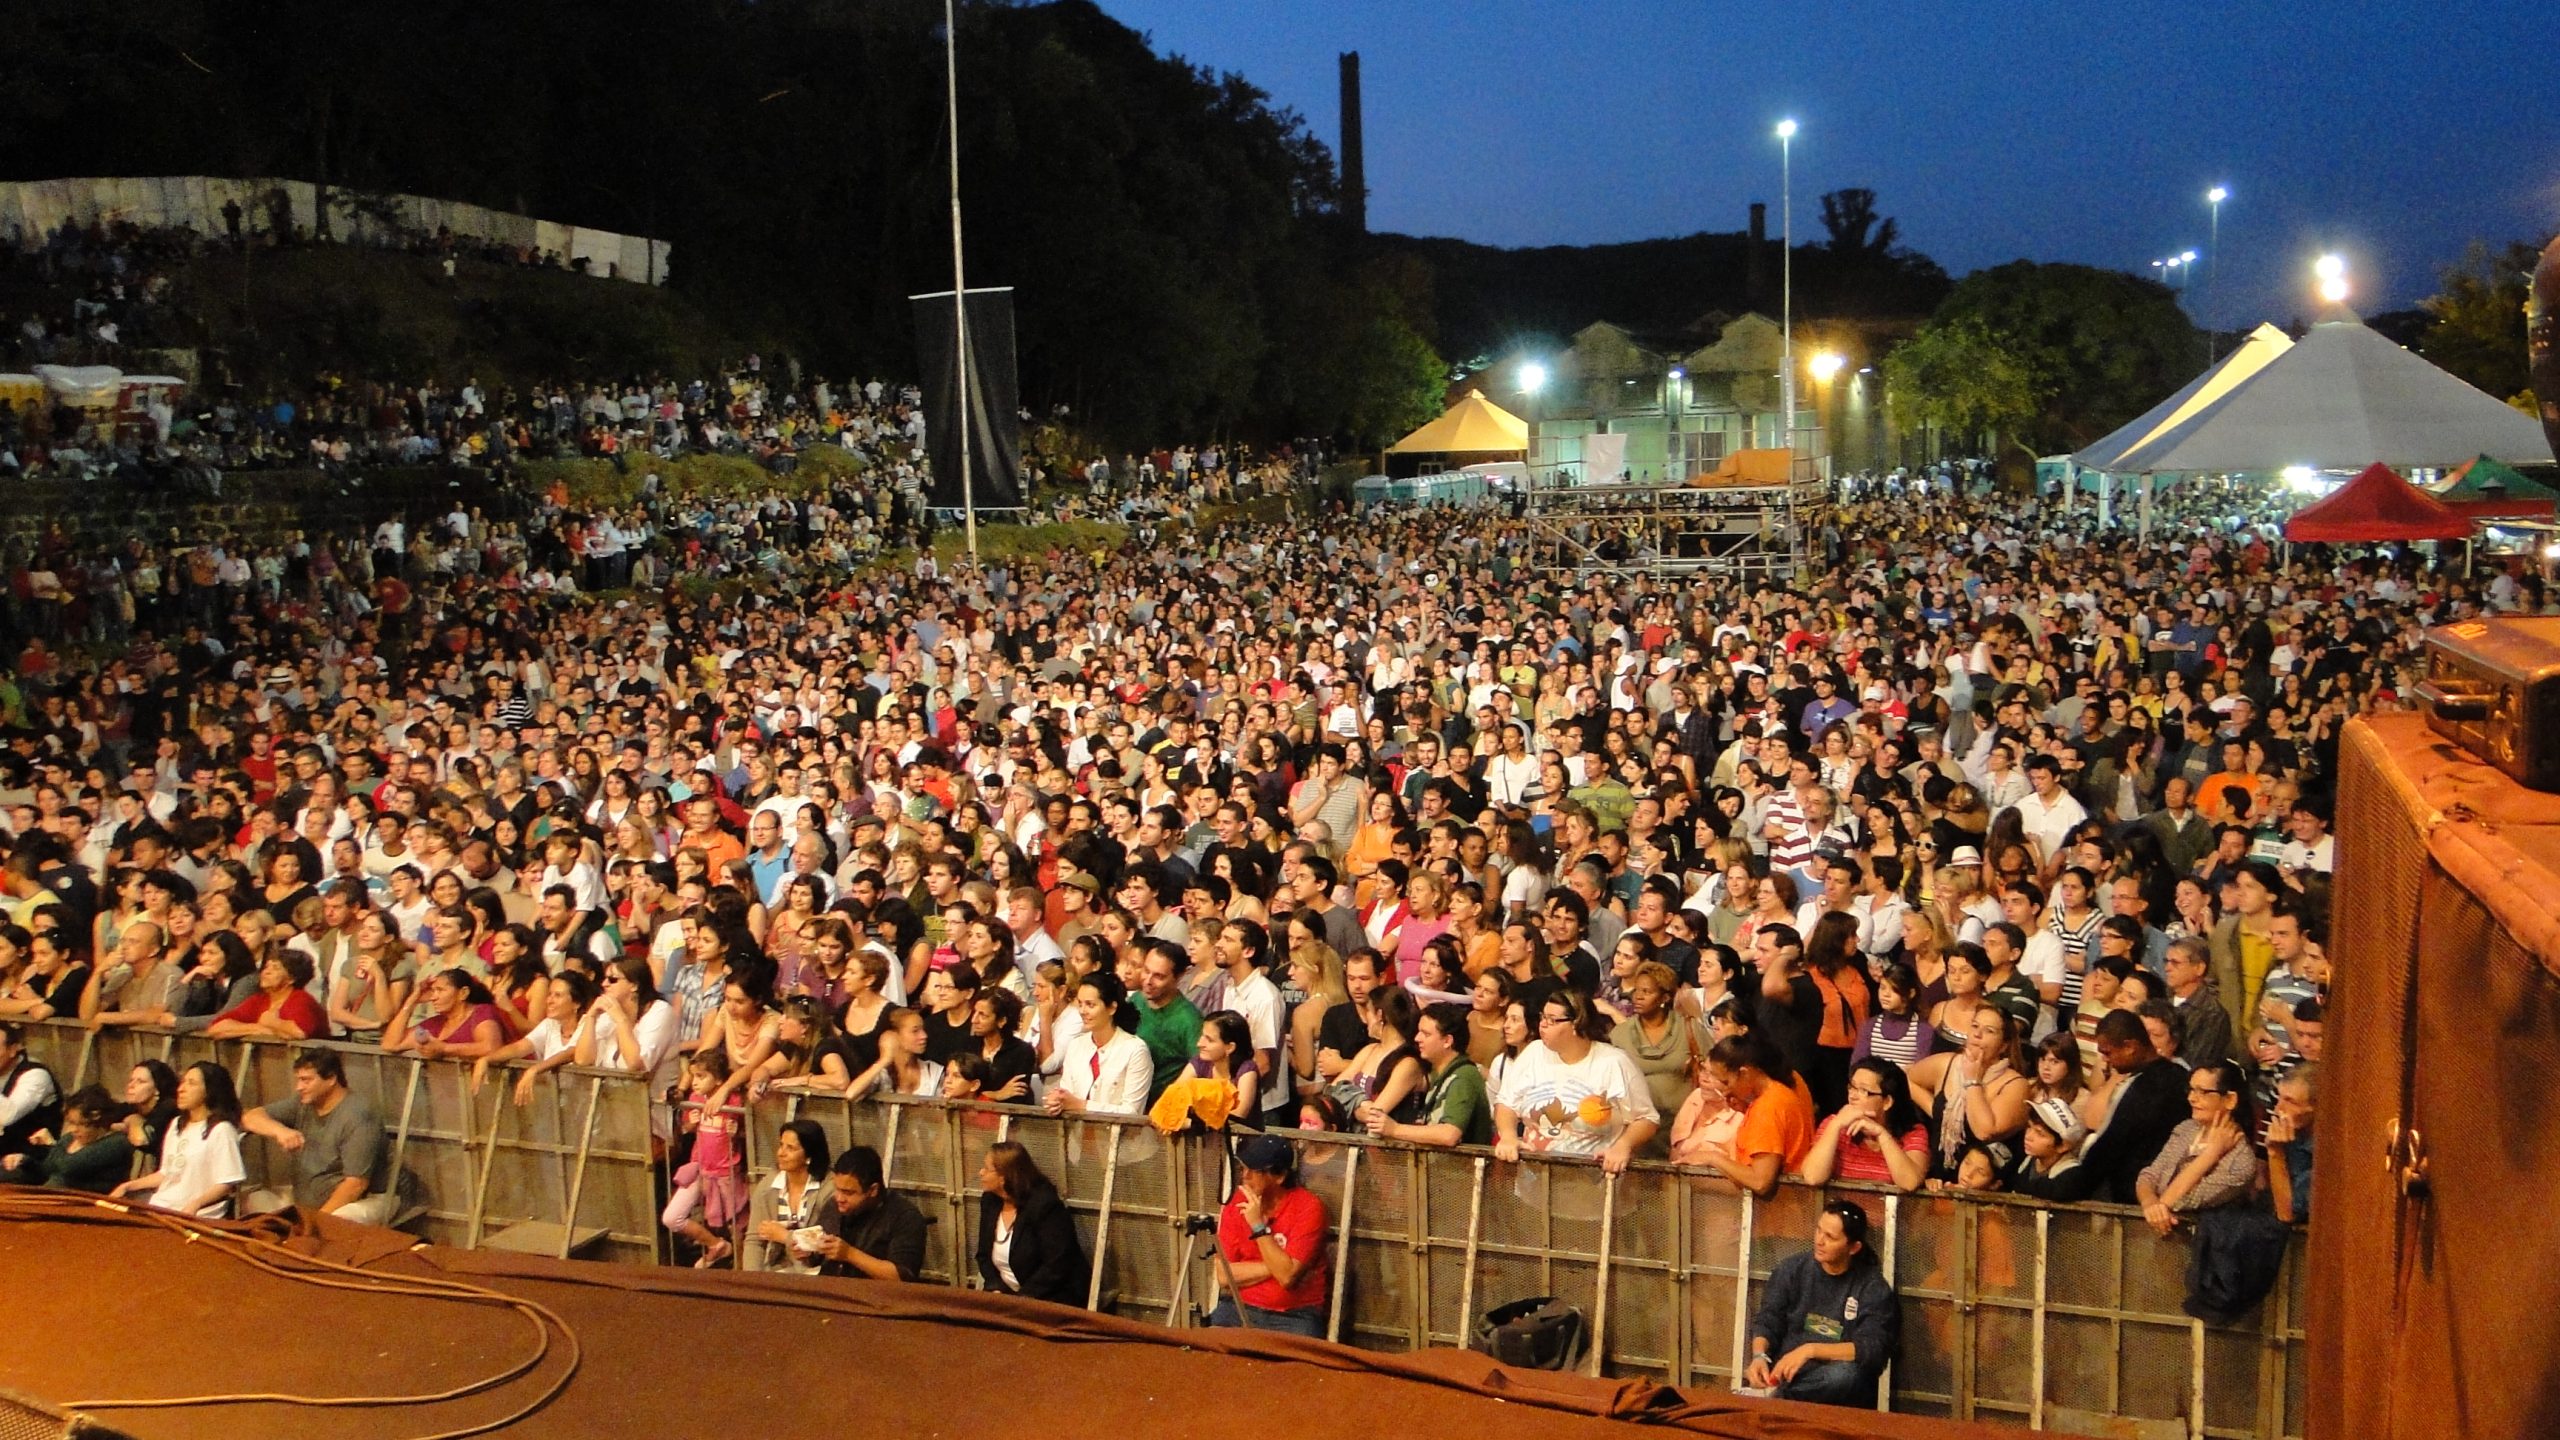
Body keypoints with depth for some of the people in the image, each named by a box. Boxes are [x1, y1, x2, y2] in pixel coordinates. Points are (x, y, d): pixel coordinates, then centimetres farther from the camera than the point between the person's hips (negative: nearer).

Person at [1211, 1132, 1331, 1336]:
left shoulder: (1308, 1207, -12)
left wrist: (1259, 1226, -20)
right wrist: (1276, 1267, -12)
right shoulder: (1237, 1202, 0)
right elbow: (1225, 1275, -5)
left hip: (1295, 1316, -3)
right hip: (1240, 1308, 3)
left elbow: (1287, 1276, -20)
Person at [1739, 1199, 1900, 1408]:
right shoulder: (1792, 1269, 7)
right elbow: (1767, 1321, 6)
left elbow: (1872, 1350, -14)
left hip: (1831, 1384, -1)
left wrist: (1811, 1350, -23)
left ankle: (1773, 1396, -31)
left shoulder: (1873, 1288, -3)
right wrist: (1759, 1356, -16)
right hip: (1784, 1373, 1)